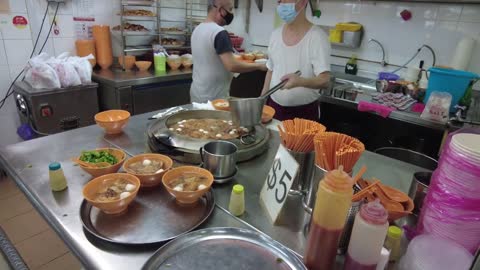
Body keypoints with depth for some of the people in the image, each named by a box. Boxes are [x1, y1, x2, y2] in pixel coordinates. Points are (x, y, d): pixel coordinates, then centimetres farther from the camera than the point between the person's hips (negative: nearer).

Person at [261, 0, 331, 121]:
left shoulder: (317, 37, -14)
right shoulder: (275, 34, 4)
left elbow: (324, 79, -21)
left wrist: (300, 81, -40)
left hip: (305, 111, -5)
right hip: (274, 107, 5)